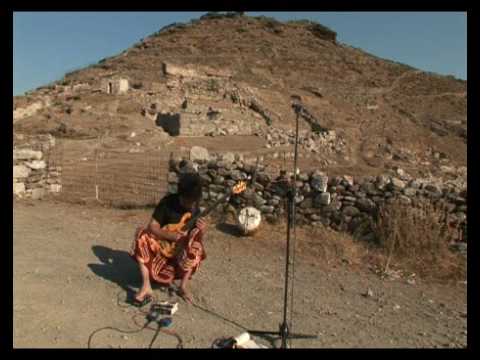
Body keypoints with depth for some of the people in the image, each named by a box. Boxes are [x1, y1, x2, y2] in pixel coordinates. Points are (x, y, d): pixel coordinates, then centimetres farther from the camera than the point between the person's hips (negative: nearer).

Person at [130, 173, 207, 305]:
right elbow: (152, 227, -16)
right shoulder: (168, 202, -14)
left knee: (196, 247, -31)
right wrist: (171, 236, -32)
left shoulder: (197, 209, -9)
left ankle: (183, 287, -18)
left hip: (182, 249, 1)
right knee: (142, 234, -28)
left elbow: (198, 239, -9)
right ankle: (146, 286, -28)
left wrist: (202, 232, -33)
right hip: (163, 242, 0)